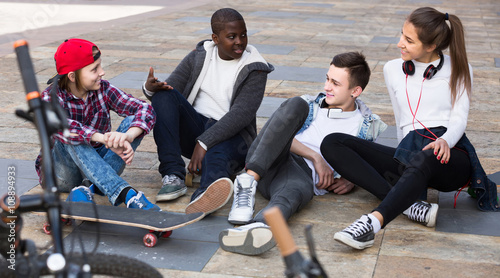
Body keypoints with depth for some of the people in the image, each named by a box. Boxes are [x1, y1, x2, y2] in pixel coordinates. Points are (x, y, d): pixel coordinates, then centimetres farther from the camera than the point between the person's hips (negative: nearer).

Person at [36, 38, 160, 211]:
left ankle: (89, 189, -35)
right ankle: (126, 194, -47)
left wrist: (128, 136, -40)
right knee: (71, 136, -33)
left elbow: (145, 109, -17)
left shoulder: (103, 90, -5)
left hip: (101, 165, 3)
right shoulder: (50, 97, -13)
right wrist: (105, 139, -52)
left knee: (132, 121, -19)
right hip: (63, 173, -3)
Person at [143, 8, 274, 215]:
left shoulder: (254, 69, -5)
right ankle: (174, 176, -32)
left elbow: (241, 115, -18)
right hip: (194, 127, 4)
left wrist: (204, 143, -30)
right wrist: (150, 88, -23)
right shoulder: (199, 56, 8)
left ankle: (205, 197, -77)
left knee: (215, 156, -39)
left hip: (230, 136, -4)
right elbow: (169, 88, 4)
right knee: (163, 95, -22)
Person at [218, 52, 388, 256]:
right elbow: (284, 134, 7)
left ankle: (255, 228, -73)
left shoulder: (366, 126, 19)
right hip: (265, 164, 2)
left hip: (303, 175, -2)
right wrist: (315, 157, -7)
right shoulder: (309, 105, 22)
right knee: (295, 104, -23)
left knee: (298, 190, -40)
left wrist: (353, 179, 4)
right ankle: (247, 182, -39)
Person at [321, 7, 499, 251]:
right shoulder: (393, 69, 19)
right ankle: (408, 205, -33)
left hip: (451, 159, -4)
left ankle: (372, 222, -60)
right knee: (331, 143, -19)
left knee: (424, 159, -44)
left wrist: (445, 141, -20)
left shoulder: (457, 69, 12)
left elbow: (459, 119, 1)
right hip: (409, 154, 4)